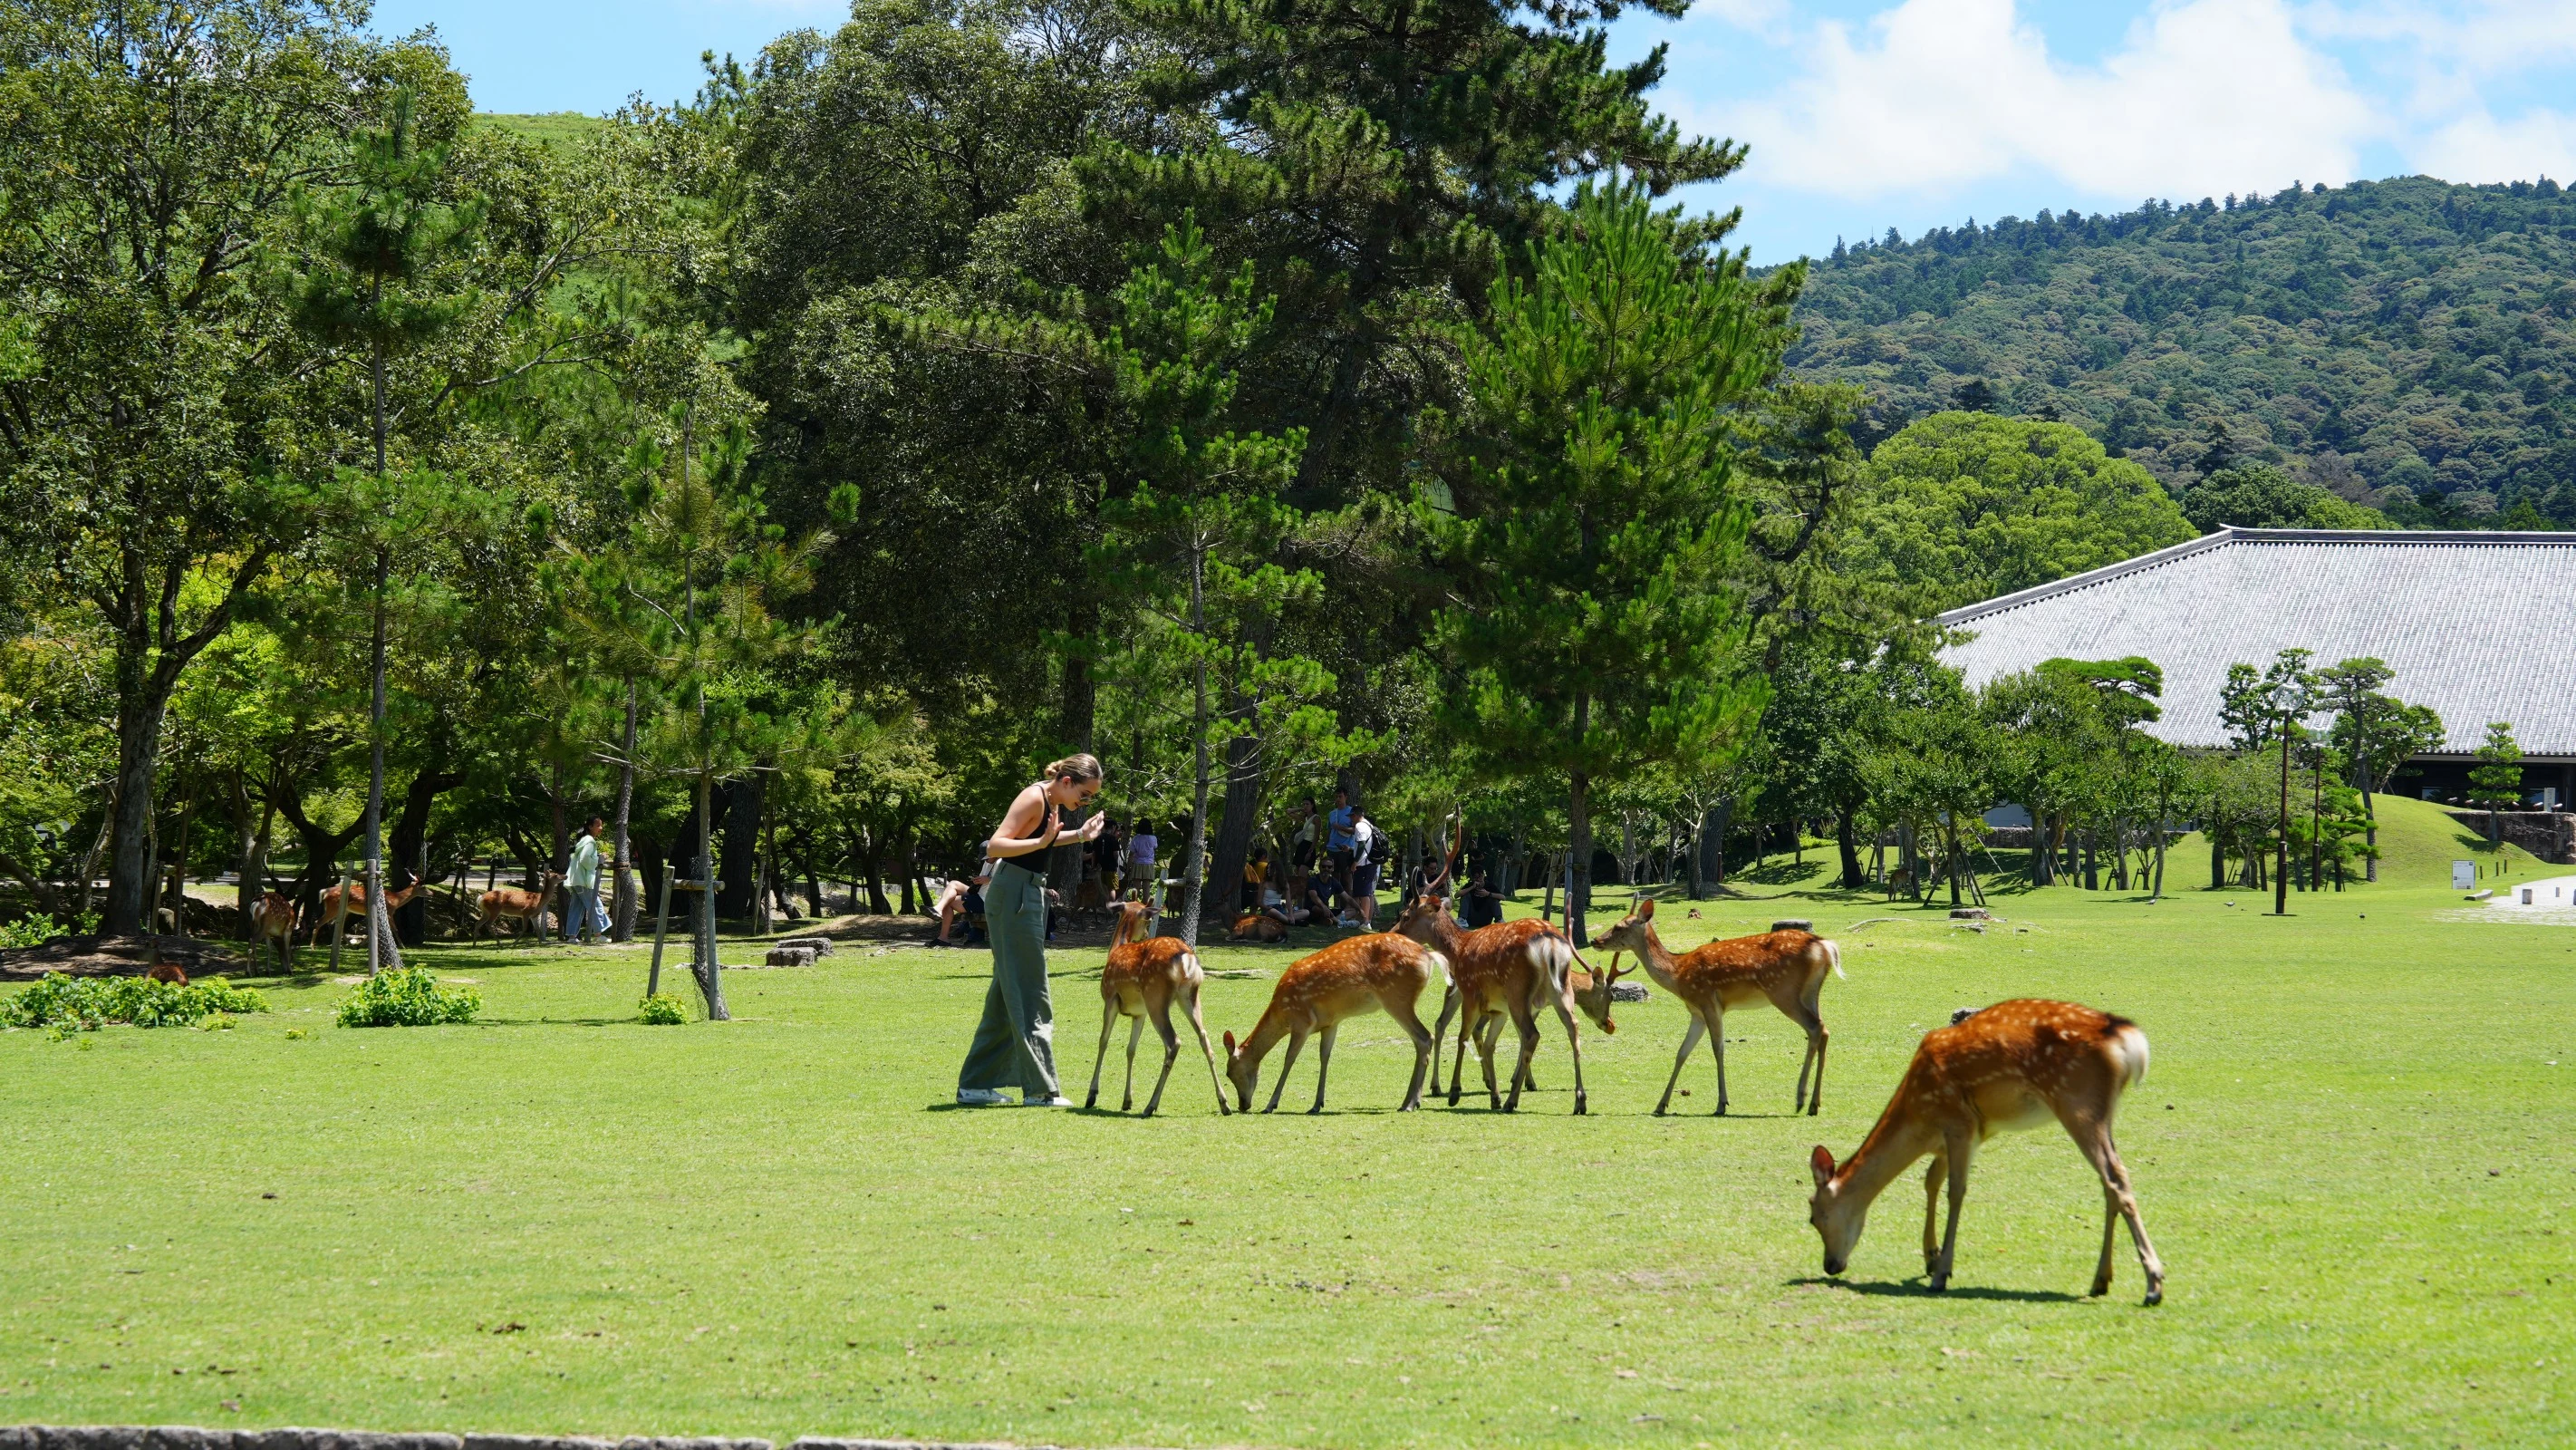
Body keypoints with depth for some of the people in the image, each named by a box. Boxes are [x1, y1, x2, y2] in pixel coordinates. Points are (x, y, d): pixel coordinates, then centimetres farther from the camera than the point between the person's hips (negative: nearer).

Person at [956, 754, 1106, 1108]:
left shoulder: (1052, 801, 12)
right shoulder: (1033, 798, -16)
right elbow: (994, 846, -23)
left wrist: (1078, 835, 22)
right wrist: (1041, 841, -33)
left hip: (1030, 892, 10)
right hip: (1013, 896, -10)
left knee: (1008, 994, 13)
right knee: (1029, 994, -8)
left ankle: (974, 1085, 18)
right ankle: (1040, 1089, -6)